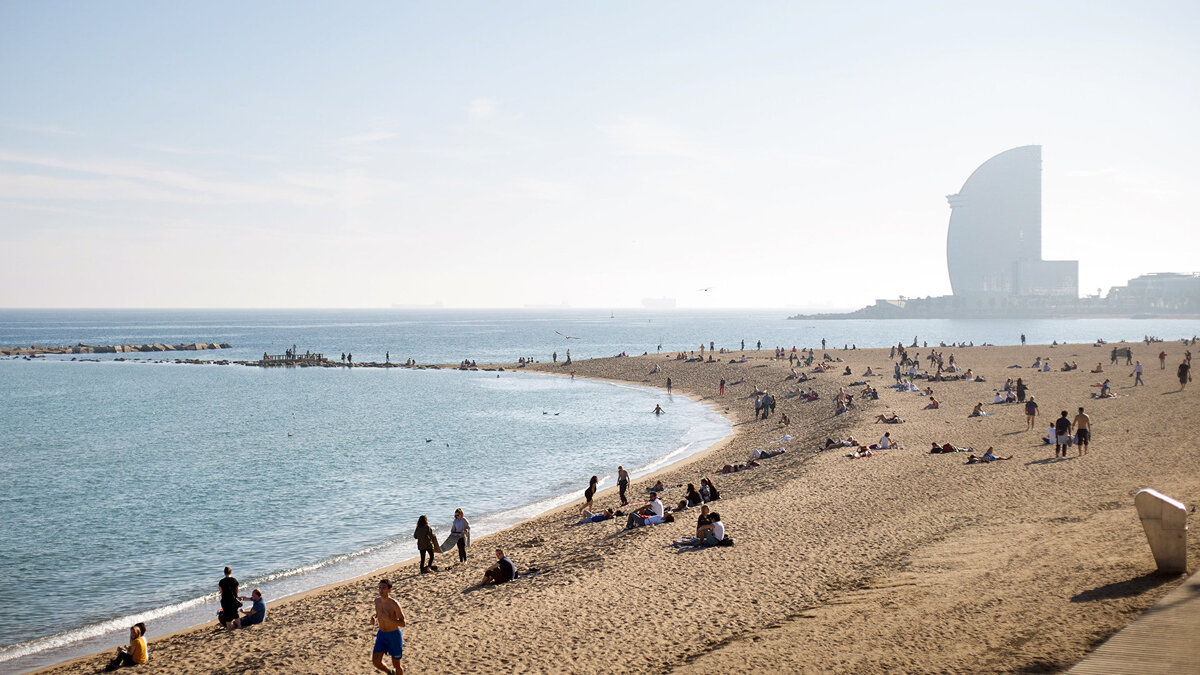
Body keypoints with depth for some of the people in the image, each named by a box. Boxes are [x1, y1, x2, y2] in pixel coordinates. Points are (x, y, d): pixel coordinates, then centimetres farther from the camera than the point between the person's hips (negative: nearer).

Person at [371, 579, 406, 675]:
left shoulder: (394, 604, -21)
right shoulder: (377, 601, -3)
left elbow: (403, 623, -19)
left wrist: (389, 619, -34)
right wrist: (374, 619, -6)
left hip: (394, 635, -5)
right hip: (381, 635, 5)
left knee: (396, 665, 7)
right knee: (376, 662, -7)